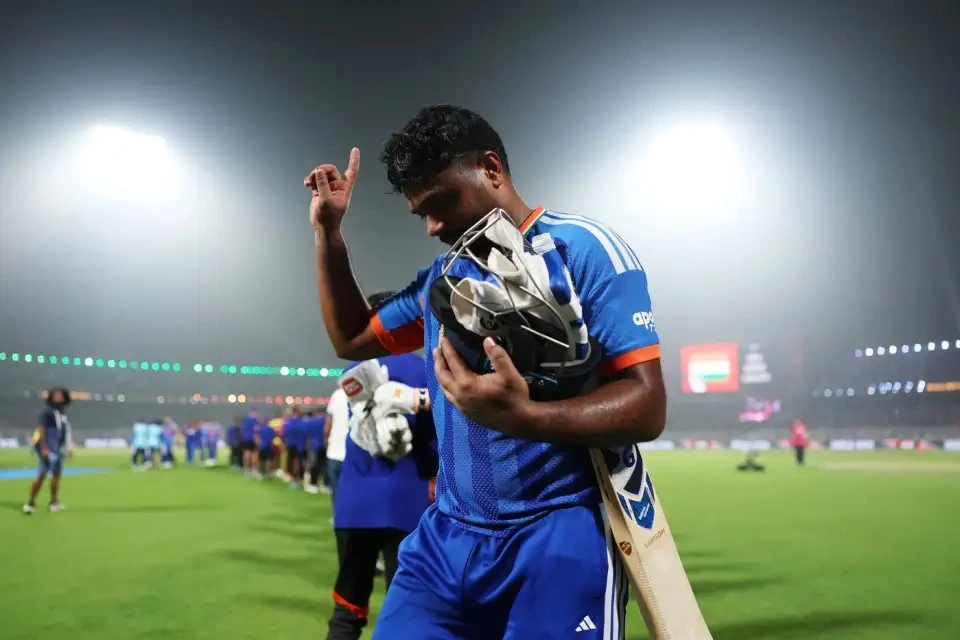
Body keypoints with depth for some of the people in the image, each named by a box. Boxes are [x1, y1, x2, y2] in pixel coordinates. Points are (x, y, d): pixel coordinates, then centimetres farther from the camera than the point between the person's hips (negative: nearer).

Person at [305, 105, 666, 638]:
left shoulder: (582, 248, -9)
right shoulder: (441, 276, 13)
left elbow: (647, 406, -16)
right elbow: (351, 339, 24)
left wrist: (521, 417, -31)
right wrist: (327, 231, 15)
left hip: (558, 538, -5)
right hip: (446, 538, 6)